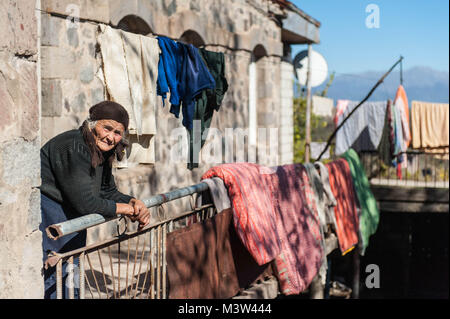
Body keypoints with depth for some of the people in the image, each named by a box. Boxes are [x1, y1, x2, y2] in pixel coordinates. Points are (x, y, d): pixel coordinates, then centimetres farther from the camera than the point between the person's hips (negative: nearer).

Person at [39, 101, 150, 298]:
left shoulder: (102, 152, 4)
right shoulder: (72, 149, -24)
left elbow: (108, 192, 13)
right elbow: (85, 203, -25)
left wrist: (135, 202, -6)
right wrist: (127, 209, -14)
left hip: (67, 215, 10)